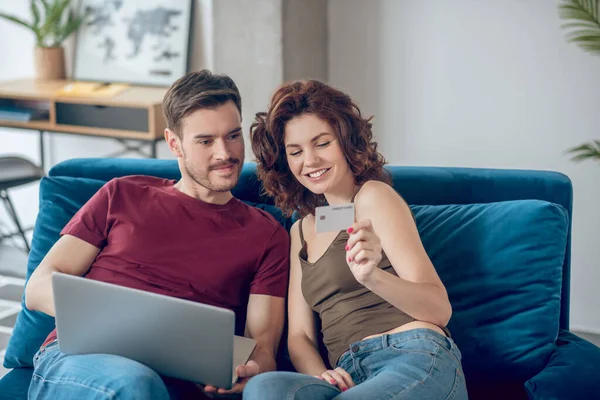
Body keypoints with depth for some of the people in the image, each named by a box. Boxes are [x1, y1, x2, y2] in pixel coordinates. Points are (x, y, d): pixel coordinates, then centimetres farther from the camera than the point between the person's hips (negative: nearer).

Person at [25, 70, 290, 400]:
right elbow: (39, 288, 14)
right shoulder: (122, 196, 19)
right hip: (77, 357, 1)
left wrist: (252, 371, -17)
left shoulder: (266, 235, 18)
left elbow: (262, 342, 10)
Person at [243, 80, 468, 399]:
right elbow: (299, 335, 16)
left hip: (416, 360, -4)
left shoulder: (374, 196, 4)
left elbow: (440, 310, -2)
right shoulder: (302, 230, 24)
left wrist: (372, 276, -22)